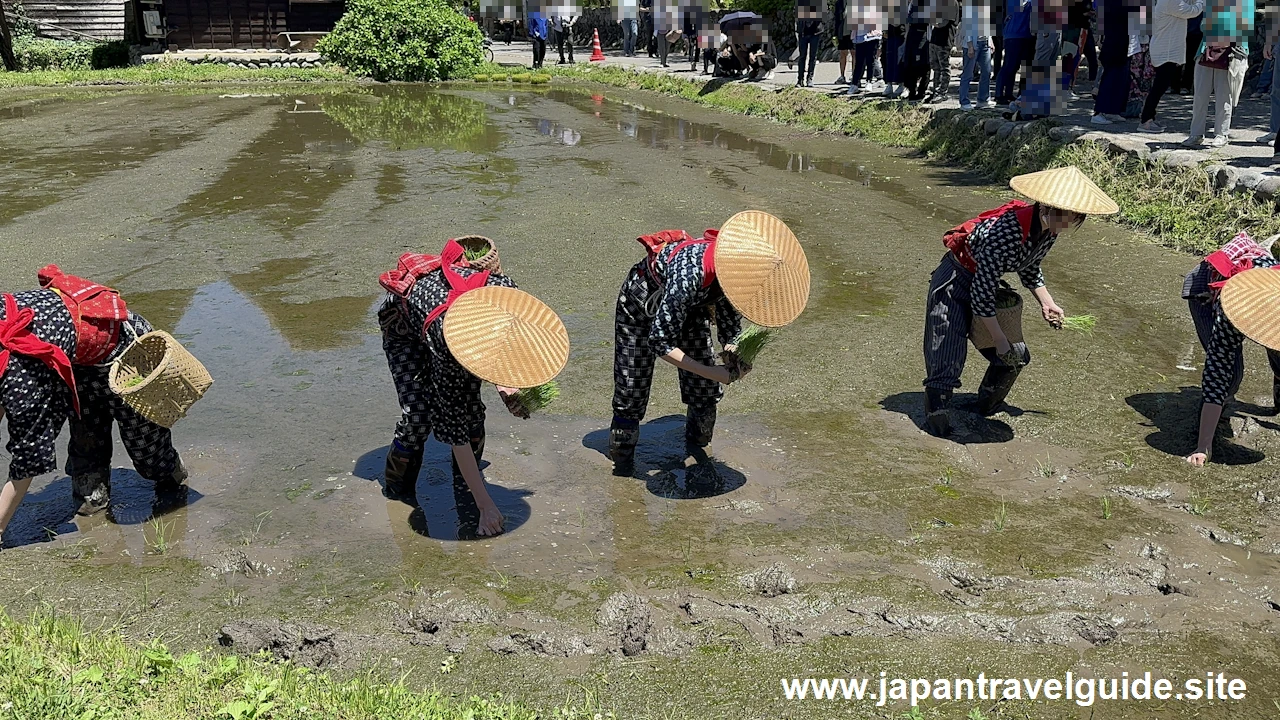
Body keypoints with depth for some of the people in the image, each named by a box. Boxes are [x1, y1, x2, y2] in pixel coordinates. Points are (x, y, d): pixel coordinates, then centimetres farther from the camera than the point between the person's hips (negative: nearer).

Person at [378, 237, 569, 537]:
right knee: (418, 415, -14)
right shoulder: (447, 355, -44)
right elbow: (455, 434, -35)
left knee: (471, 411, -9)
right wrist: (486, 505, -31)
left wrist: (506, 386, -21)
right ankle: (397, 484, 16)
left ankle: (467, 505, 5)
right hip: (405, 325, -4)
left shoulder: (504, 288, -36)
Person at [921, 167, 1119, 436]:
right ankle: (936, 414, 2)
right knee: (946, 366, -15)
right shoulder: (1007, 231, -35)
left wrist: (1047, 303, 3)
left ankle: (987, 406, 34)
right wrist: (1000, 341, -23)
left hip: (985, 282, 9)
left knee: (1016, 356, 12)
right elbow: (981, 292, -30)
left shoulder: (1048, 230, -8)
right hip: (954, 282, -8)